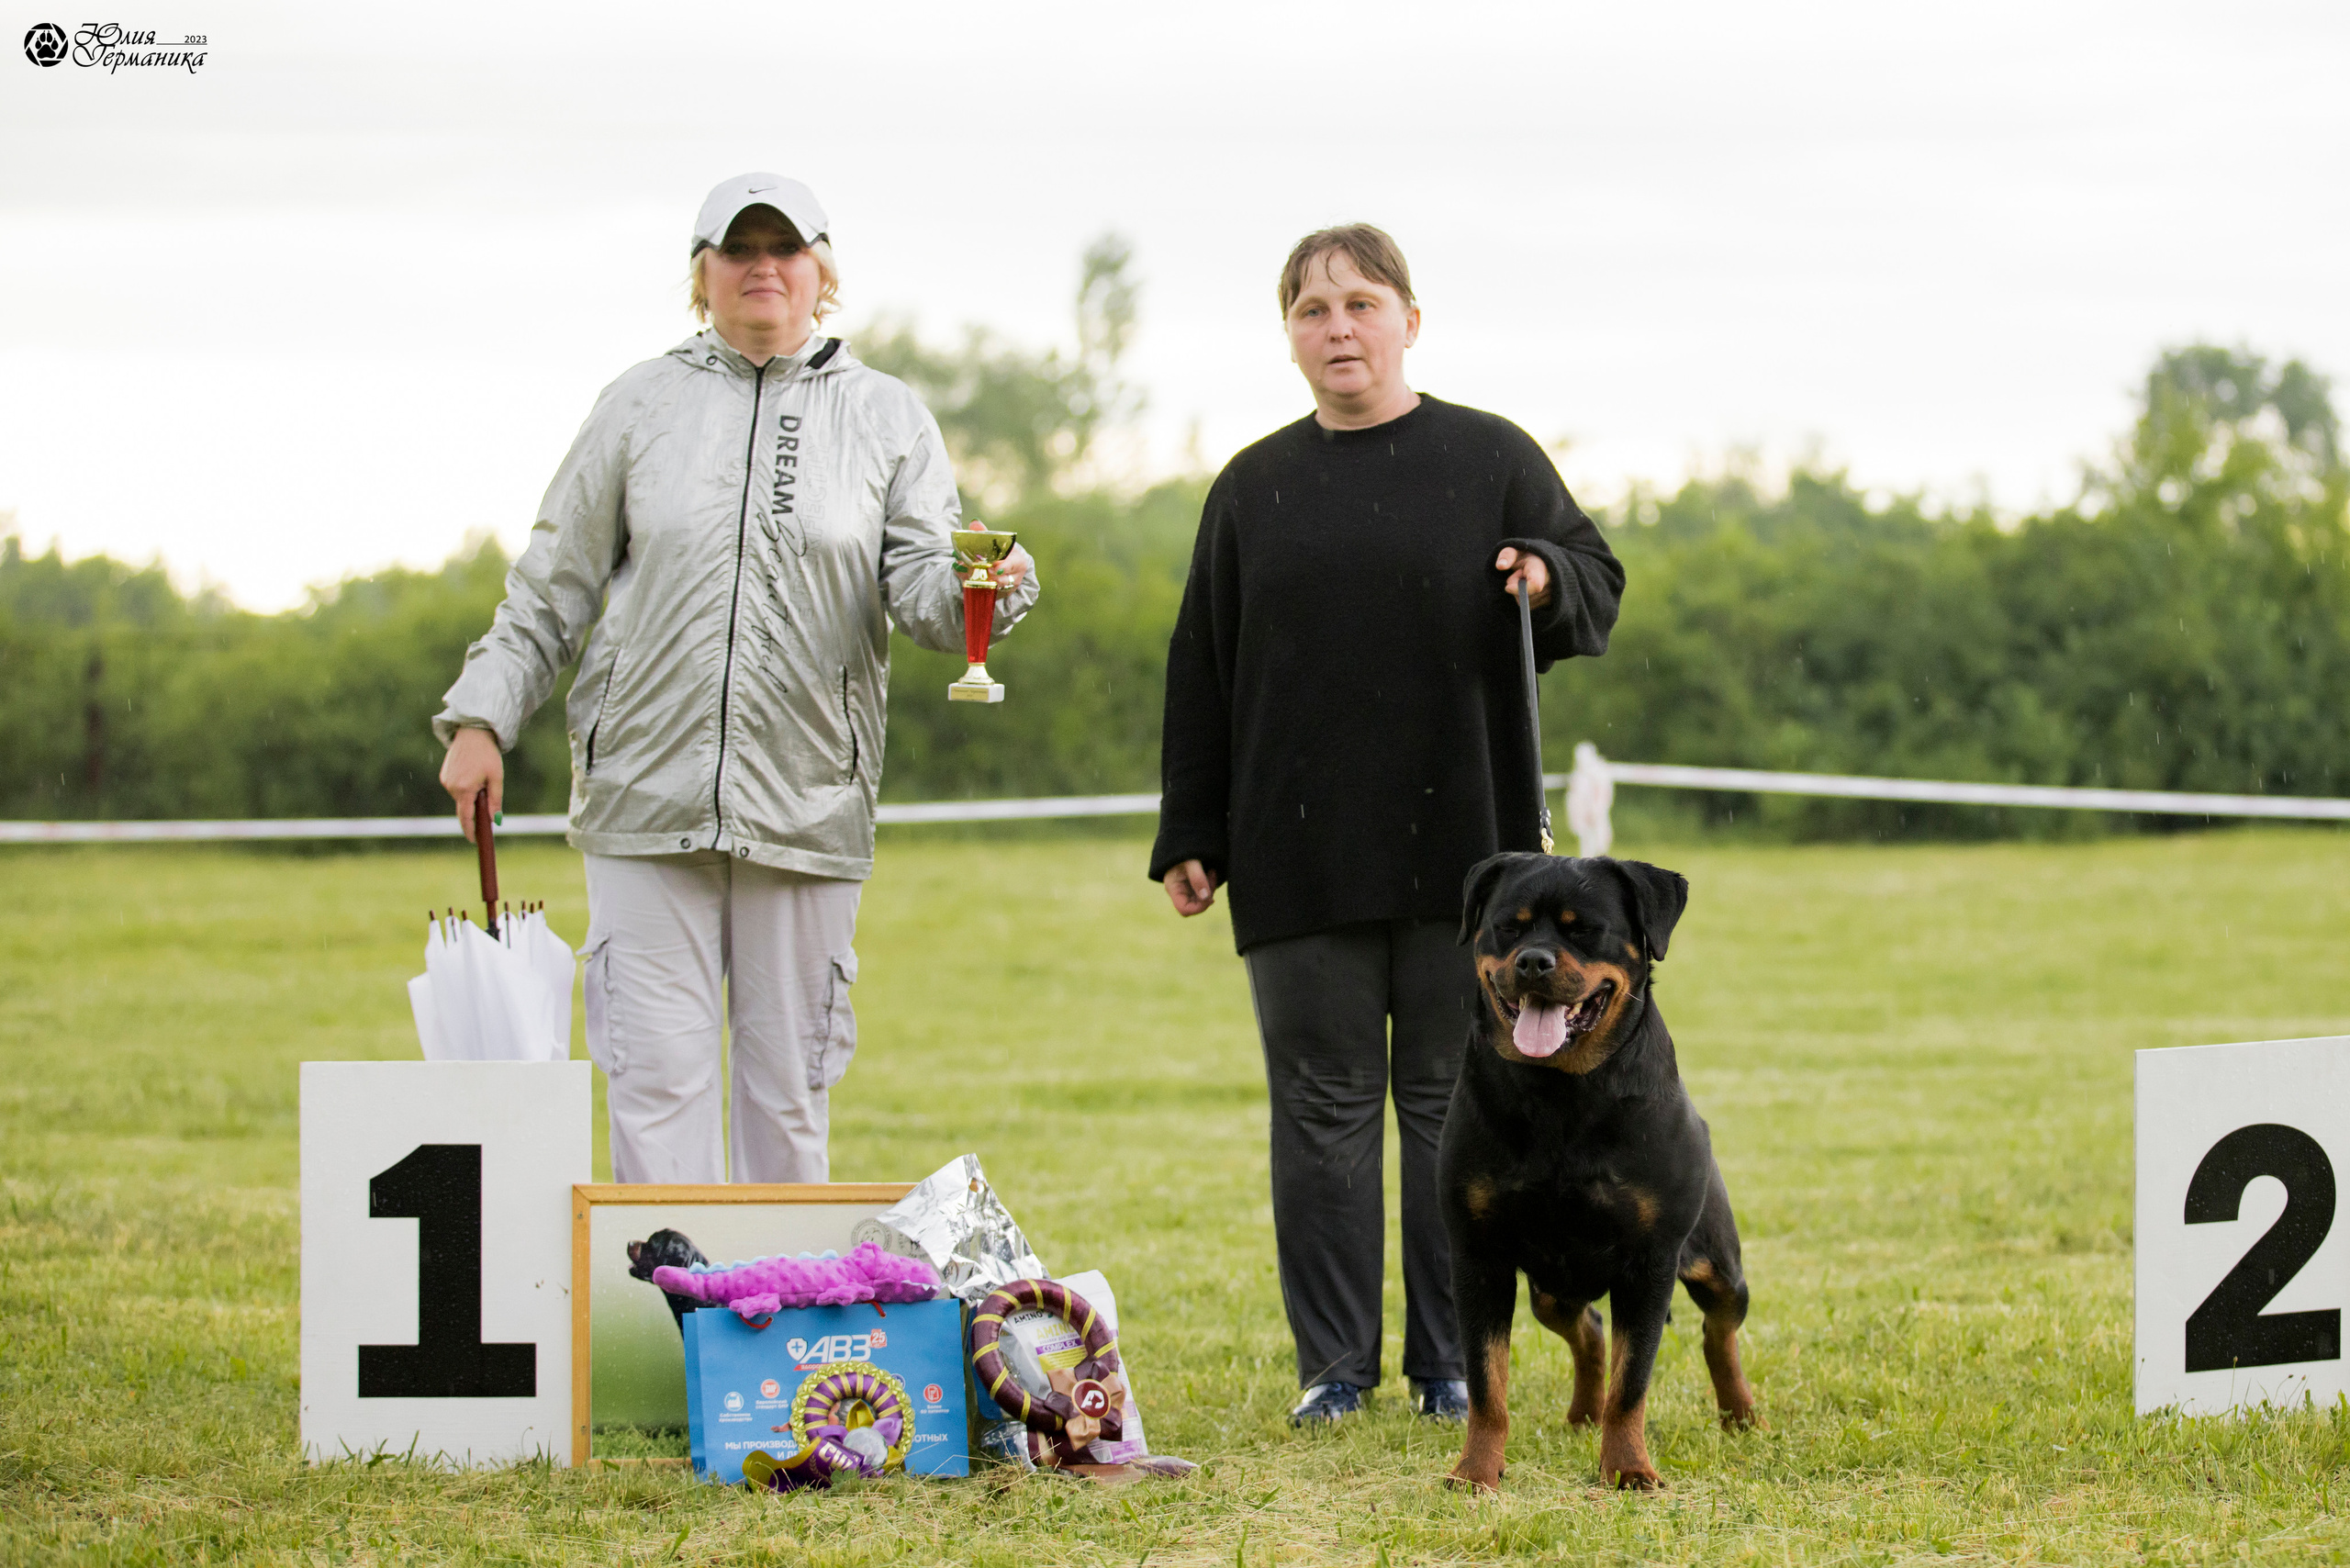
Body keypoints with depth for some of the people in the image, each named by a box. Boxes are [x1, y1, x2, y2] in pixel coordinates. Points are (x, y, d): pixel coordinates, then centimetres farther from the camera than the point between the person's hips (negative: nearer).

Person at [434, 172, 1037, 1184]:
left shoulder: (885, 418, 10)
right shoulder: (641, 406, 10)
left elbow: (925, 590, -1)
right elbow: (553, 588, 13)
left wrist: (980, 589, -23)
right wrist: (481, 718, 5)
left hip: (807, 813, 0)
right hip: (646, 798, 0)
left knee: (788, 1091, 5)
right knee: (657, 1080, -5)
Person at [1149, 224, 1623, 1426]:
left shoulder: (1491, 459, 6)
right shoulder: (1253, 489, 11)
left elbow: (1597, 587, 8)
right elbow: (1202, 677, 11)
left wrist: (1549, 577, -16)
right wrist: (1189, 839, 5)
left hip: (1461, 846, -1)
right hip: (1301, 861, 1)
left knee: (1455, 1101, 3)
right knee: (1323, 1102, 1)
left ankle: (1452, 1362, 10)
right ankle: (1334, 1363, 8)